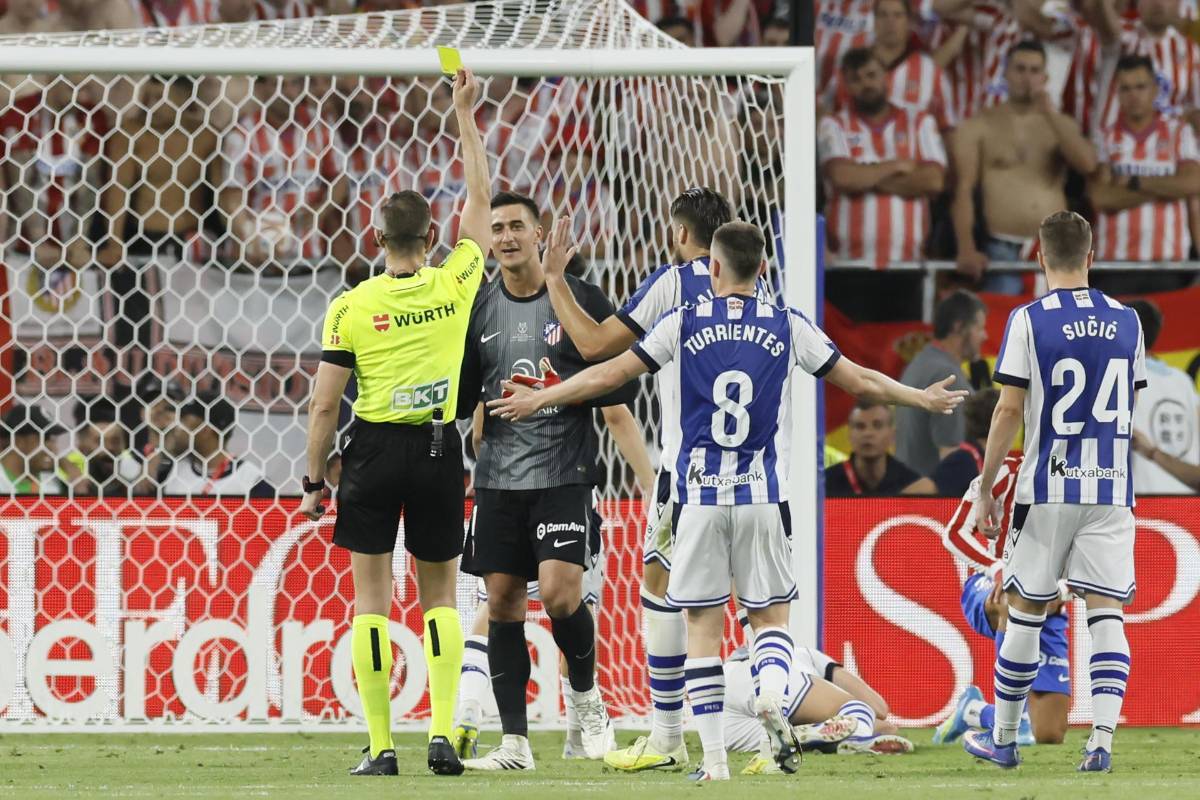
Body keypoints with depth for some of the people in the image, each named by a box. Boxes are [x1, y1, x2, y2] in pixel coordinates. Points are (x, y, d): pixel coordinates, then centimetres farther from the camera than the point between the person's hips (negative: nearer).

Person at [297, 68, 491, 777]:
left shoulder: (351, 306, -6)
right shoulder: (455, 284, -3)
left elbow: (325, 405, -5)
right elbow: (480, 200, 12)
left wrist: (315, 480, 6)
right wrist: (465, 114, 17)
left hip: (373, 451, -1)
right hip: (438, 452, 1)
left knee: (372, 598, 4)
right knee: (441, 594, 11)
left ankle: (380, 746, 0)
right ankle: (443, 733, -4)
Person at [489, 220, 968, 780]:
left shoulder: (683, 324, 1)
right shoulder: (787, 327, 3)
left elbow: (607, 375, 4)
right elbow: (860, 381, 10)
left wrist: (538, 399, 17)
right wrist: (924, 399, 27)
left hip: (698, 496, 0)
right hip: (763, 497, 0)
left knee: (702, 625, 4)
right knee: (770, 615, 10)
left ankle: (714, 760, -1)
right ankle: (772, 694, -23)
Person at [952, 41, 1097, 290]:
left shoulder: (1061, 124, 15)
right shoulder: (979, 126, 5)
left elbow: (1088, 165, -3)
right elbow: (963, 190, -2)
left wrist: (1050, 114, -6)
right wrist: (966, 249, -16)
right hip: (1003, 250, -3)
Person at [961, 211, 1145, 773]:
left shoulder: (1029, 320, -6)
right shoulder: (1125, 321, 6)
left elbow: (1009, 411, -8)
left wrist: (986, 493, -1)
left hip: (1047, 489, -2)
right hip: (1112, 489, 2)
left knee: (1025, 611, 9)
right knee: (1106, 612, -1)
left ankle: (1003, 739, 18)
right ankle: (1102, 738, -15)